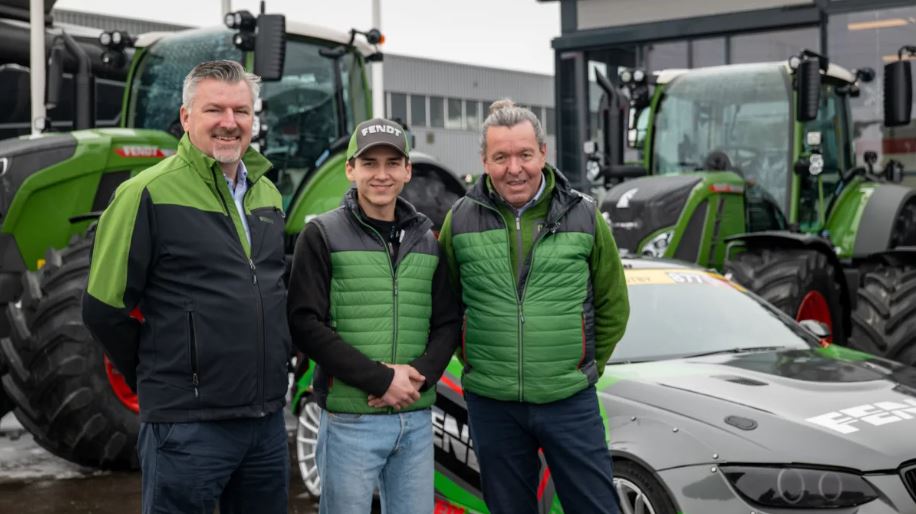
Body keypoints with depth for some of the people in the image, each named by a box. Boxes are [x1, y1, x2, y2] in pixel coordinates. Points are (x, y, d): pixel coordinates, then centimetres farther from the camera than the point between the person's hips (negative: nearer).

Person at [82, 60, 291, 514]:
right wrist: (160, 380, 1)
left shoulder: (268, 194, 10)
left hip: (269, 421, 6)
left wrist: (268, 372, 14)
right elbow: (103, 310, -8)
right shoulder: (149, 194, -10)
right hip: (188, 425, -6)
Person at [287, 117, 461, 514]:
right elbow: (305, 324, -9)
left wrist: (420, 374, -10)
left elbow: (448, 323, 10)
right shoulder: (323, 235, -1)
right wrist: (379, 379, -15)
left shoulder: (426, 240, 11)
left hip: (417, 419, 4)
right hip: (349, 420, -4)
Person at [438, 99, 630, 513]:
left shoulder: (583, 216, -1)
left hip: (570, 401, -1)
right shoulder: (460, 220, 0)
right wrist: (477, 362, 7)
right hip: (490, 404, 1)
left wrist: (587, 365, 6)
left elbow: (613, 304, 8)